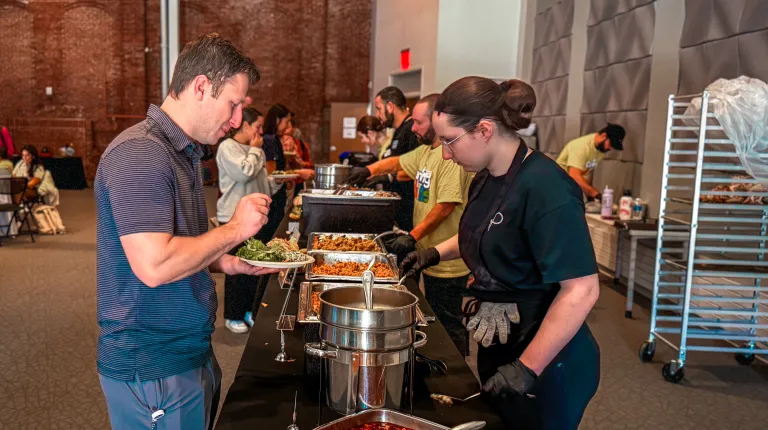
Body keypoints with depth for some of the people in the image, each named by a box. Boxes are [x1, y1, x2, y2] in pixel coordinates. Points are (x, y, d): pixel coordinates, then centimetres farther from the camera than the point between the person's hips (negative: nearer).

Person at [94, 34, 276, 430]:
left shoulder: (183, 152, 10)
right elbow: (154, 265, -29)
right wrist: (234, 229, -18)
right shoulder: (139, 154, -21)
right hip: (152, 368, -9)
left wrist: (226, 263, 3)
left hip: (190, 352, 9)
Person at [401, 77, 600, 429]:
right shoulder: (485, 179, 2)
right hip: (497, 348, 8)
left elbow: (581, 290, -27)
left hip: (547, 365, -8)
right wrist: (436, 253, 9)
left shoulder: (544, 187, -25)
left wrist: (527, 368, -26)